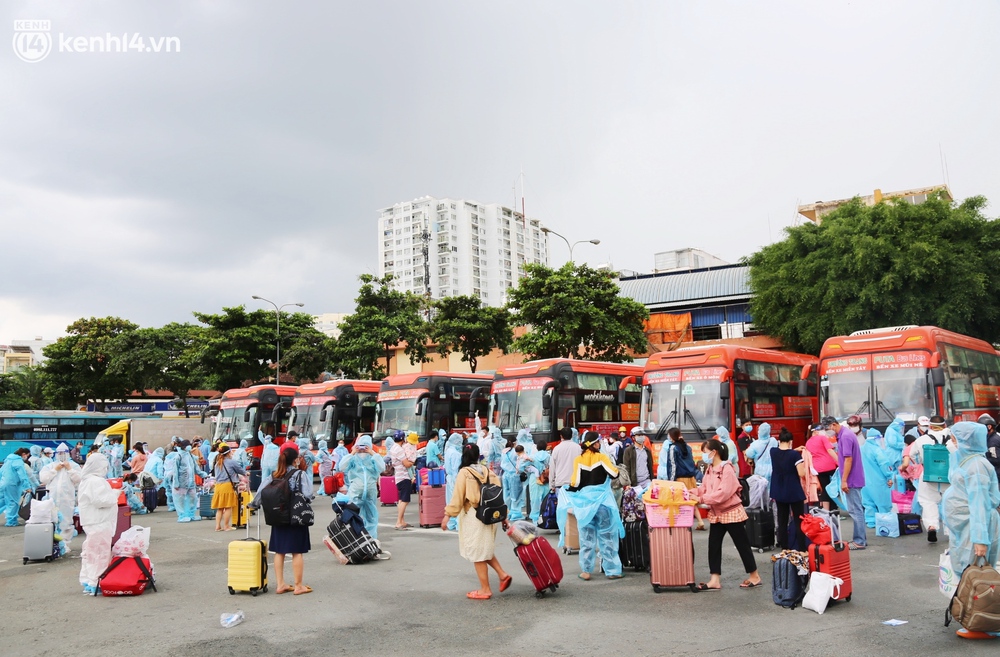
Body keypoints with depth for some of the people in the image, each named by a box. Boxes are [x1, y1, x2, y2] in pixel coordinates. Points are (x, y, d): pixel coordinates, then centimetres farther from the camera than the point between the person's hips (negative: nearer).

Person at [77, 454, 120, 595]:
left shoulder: (87, 480, 16)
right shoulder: (96, 481, -19)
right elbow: (101, 500, -26)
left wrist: (111, 493, 12)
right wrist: (115, 494, -12)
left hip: (91, 522, 11)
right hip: (99, 523, -11)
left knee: (90, 552, 16)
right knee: (100, 553, -6)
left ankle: (87, 581, 23)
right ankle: (95, 584, -4)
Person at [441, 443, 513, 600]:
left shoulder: (464, 472, -9)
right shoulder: (488, 472, 6)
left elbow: (457, 496, -14)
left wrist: (448, 515, -11)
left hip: (473, 517, -6)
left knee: (477, 553, 4)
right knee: (485, 548, 23)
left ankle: (485, 589, 10)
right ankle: (503, 575, 13)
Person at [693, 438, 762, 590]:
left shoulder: (727, 469, -20)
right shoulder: (710, 470, 7)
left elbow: (723, 493, -28)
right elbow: (704, 488, 9)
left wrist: (701, 498, -28)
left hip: (732, 512, -8)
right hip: (716, 514, 8)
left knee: (742, 544, 4)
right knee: (713, 545, 4)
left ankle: (755, 577, 18)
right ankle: (715, 580, 8)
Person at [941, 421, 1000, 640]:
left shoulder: (975, 465, -18)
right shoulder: (964, 460, 11)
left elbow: (980, 504, -24)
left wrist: (980, 539, -27)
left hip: (973, 529, -9)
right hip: (963, 529, 9)